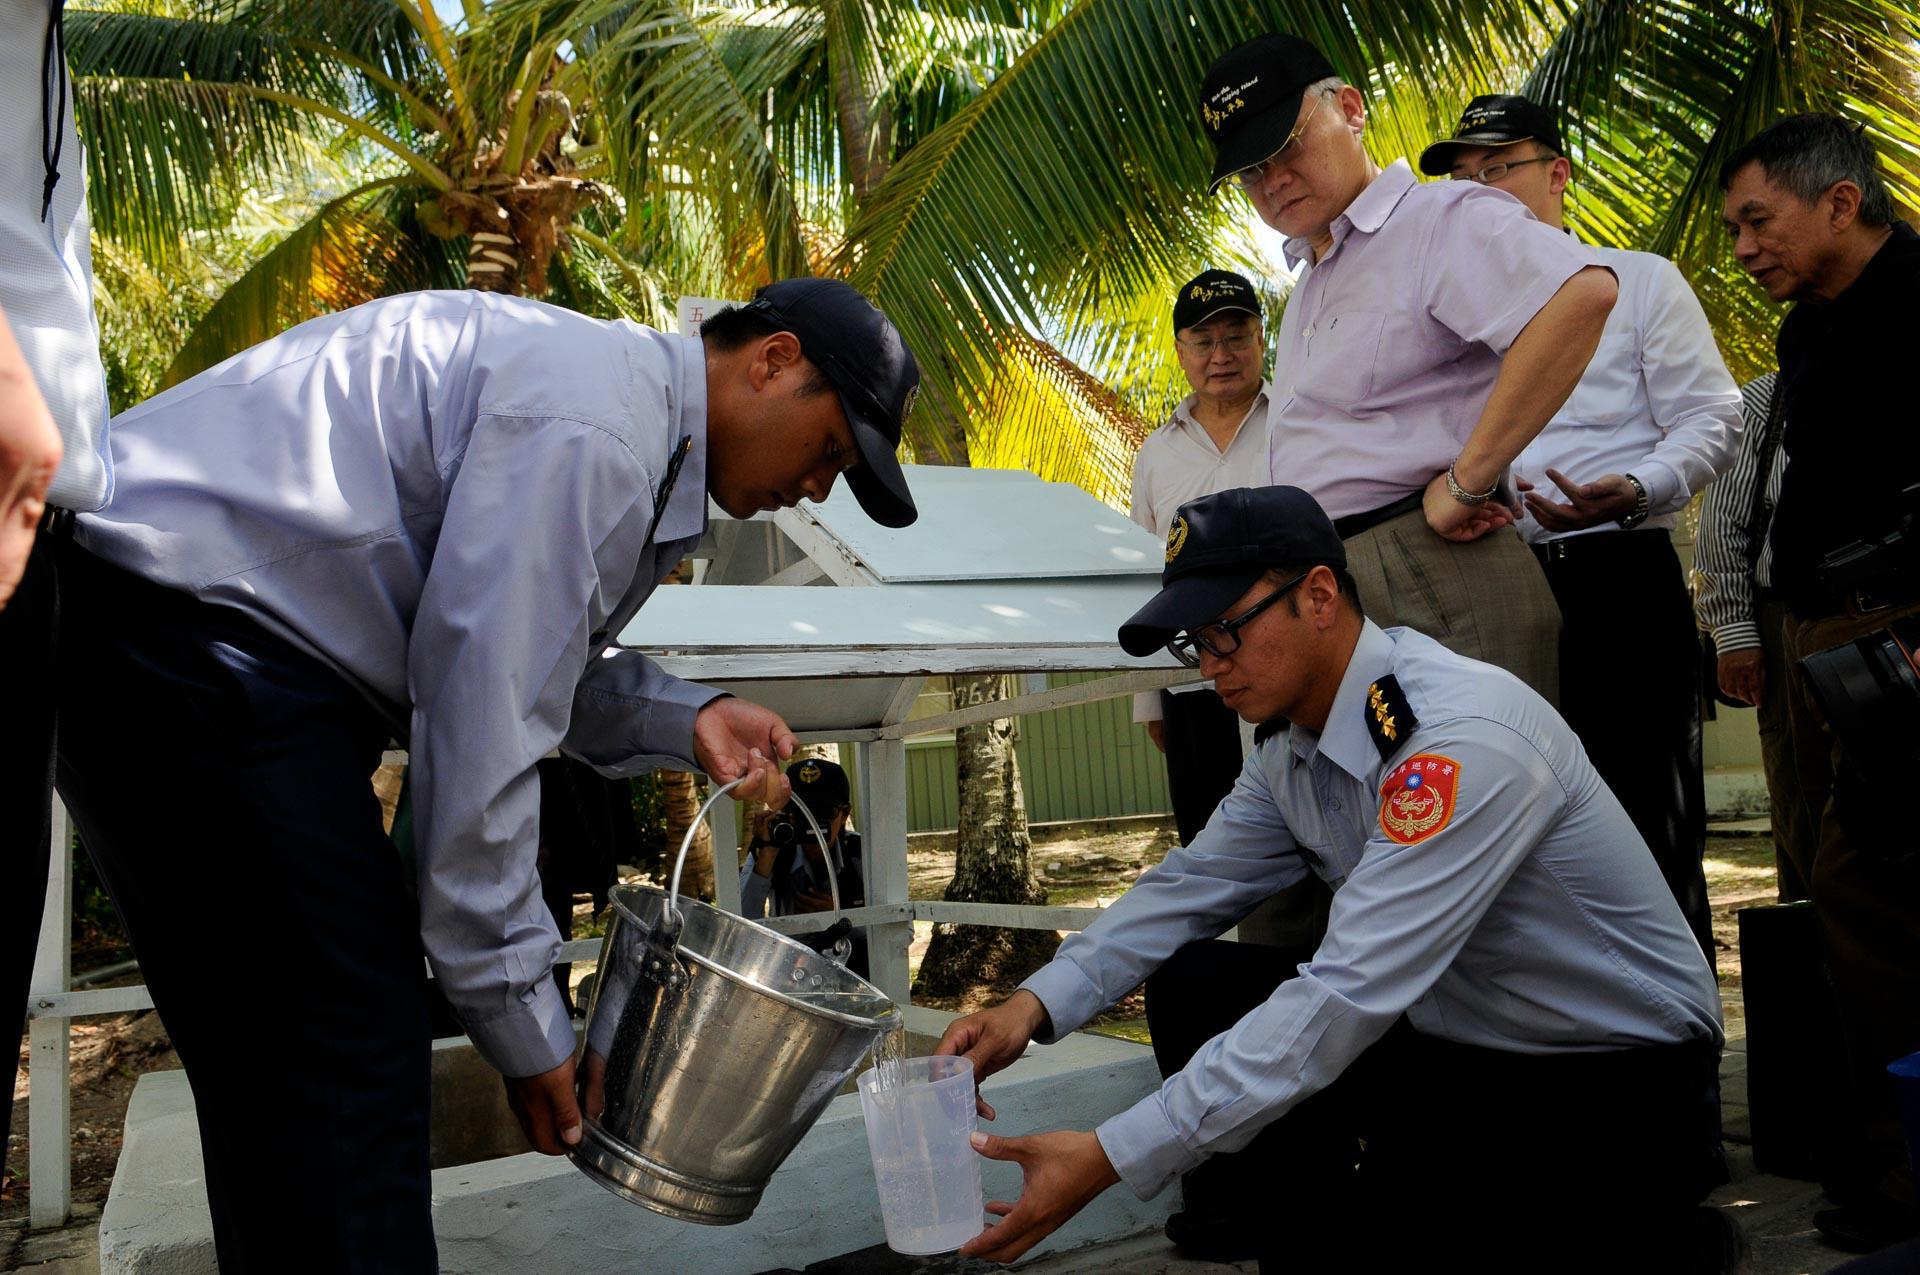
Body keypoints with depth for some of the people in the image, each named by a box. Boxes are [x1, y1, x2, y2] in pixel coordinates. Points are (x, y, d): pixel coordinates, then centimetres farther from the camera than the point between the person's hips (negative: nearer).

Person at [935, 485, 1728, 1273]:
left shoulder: (1463, 741, -30)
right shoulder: (1291, 746, -2)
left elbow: (1349, 996, -35)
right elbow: (1189, 887, 4)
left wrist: (1110, 1158, -35)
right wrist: (1034, 1004, -14)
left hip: (1619, 1090, -7)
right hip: (1463, 1049, 7)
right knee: (1198, 993, -8)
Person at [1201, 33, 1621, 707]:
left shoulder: (1441, 218, -5)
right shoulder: (1308, 282, 26)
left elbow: (1583, 293, -25)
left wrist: (1467, 480, -22)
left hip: (1433, 580, -9)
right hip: (1328, 594, 9)